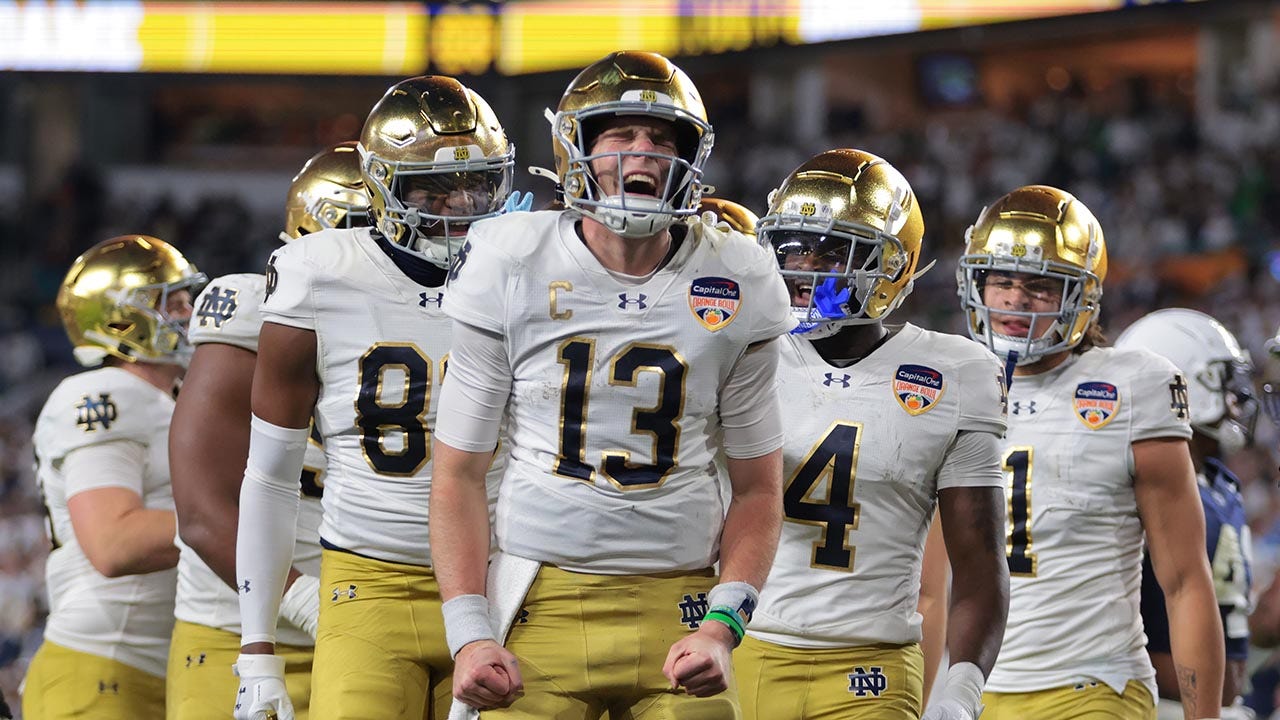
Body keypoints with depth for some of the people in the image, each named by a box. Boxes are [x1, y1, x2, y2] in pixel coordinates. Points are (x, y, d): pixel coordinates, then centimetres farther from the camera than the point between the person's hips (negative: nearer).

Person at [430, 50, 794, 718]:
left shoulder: (739, 285, 4)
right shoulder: (509, 269, 1)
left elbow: (757, 487, 10)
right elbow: (459, 473, 4)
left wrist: (721, 627, -4)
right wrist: (468, 634, -6)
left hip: (678, 609, 1)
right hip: (540, 607, -1)